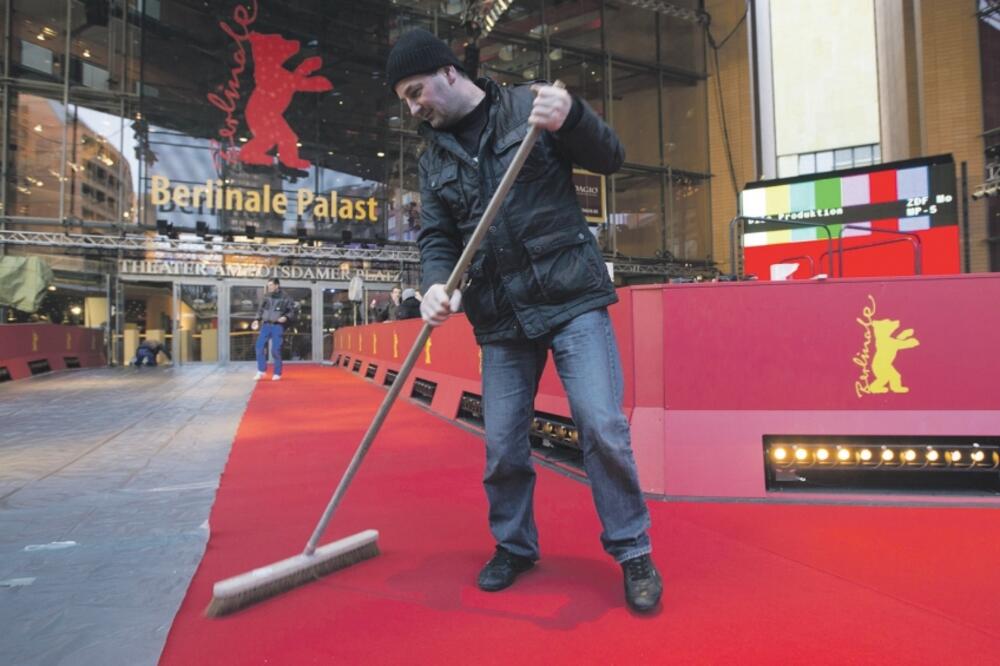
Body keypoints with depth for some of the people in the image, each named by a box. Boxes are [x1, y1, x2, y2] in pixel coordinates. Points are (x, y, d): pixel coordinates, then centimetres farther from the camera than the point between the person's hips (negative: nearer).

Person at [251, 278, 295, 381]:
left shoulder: (285, 298, -3)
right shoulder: (266, 296, 7)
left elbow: (292, 310, 3)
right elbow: (261, 309, 16)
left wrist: (286, 317, -14)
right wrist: (257, 319, 5)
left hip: (278, 326, -4)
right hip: (266, 325, 4)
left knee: (275, 350, -3)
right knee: (259, 347, -3)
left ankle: (277, 373, 11)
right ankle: (261, 371, 10)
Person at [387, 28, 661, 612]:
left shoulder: (527, 106, 2)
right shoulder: (434, 158, 13)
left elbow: (611, 158, -1)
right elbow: (436, 236, 8)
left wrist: (570, 116, -21)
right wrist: (436, 284, -13)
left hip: (571, 298, -4)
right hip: (500, 319, 4)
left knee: (602, 426, -9)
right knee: (502, 445, 6)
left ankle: (633, 552, 12)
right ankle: (514, 547, 29)